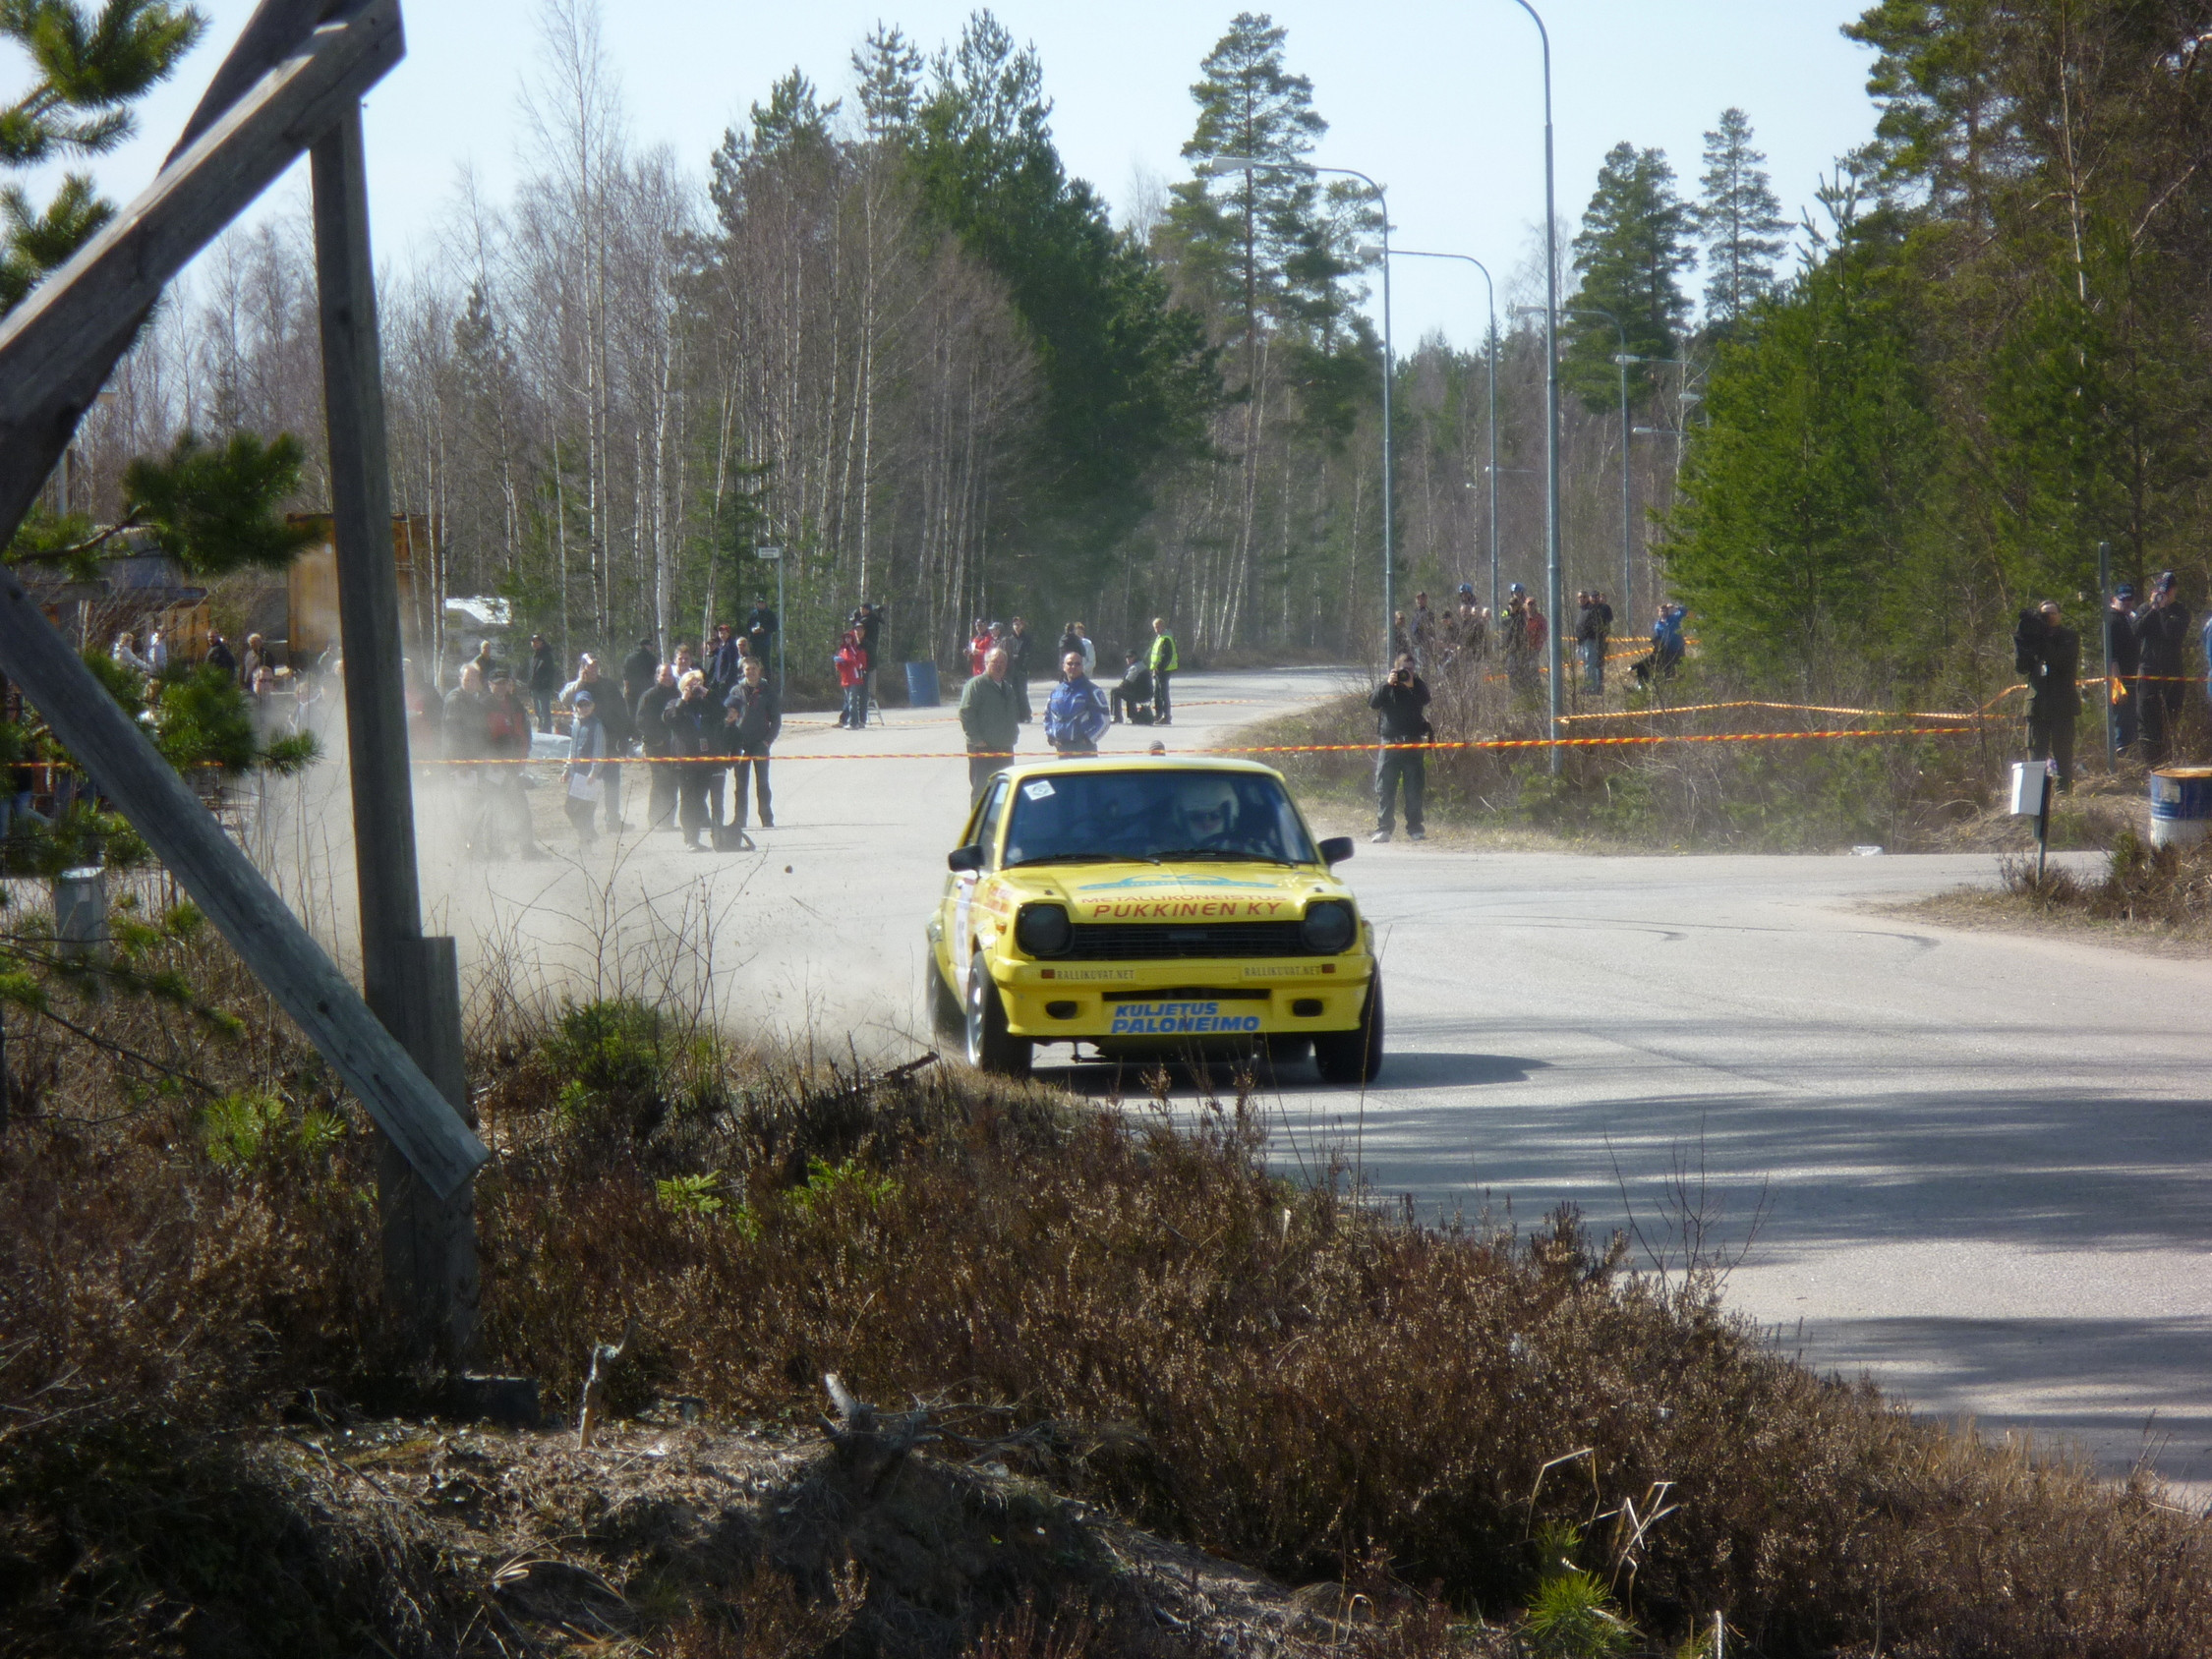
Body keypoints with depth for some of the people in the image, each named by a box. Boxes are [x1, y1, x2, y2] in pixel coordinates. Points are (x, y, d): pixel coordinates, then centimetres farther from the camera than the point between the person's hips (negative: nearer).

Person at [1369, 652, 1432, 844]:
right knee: (1385, 789, -2)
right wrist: (1387, 684, -19)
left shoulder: (1417, 686, 8)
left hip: (1413, 743, 0)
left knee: (1414, 790, 0)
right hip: (1389, 742, 0)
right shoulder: (1386, 686, 8)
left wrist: (1411, 685, -24)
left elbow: (1425, 700, -11)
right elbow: (1373, 703, -8)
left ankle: (1414, 828, 4)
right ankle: (1383, 828, 0)